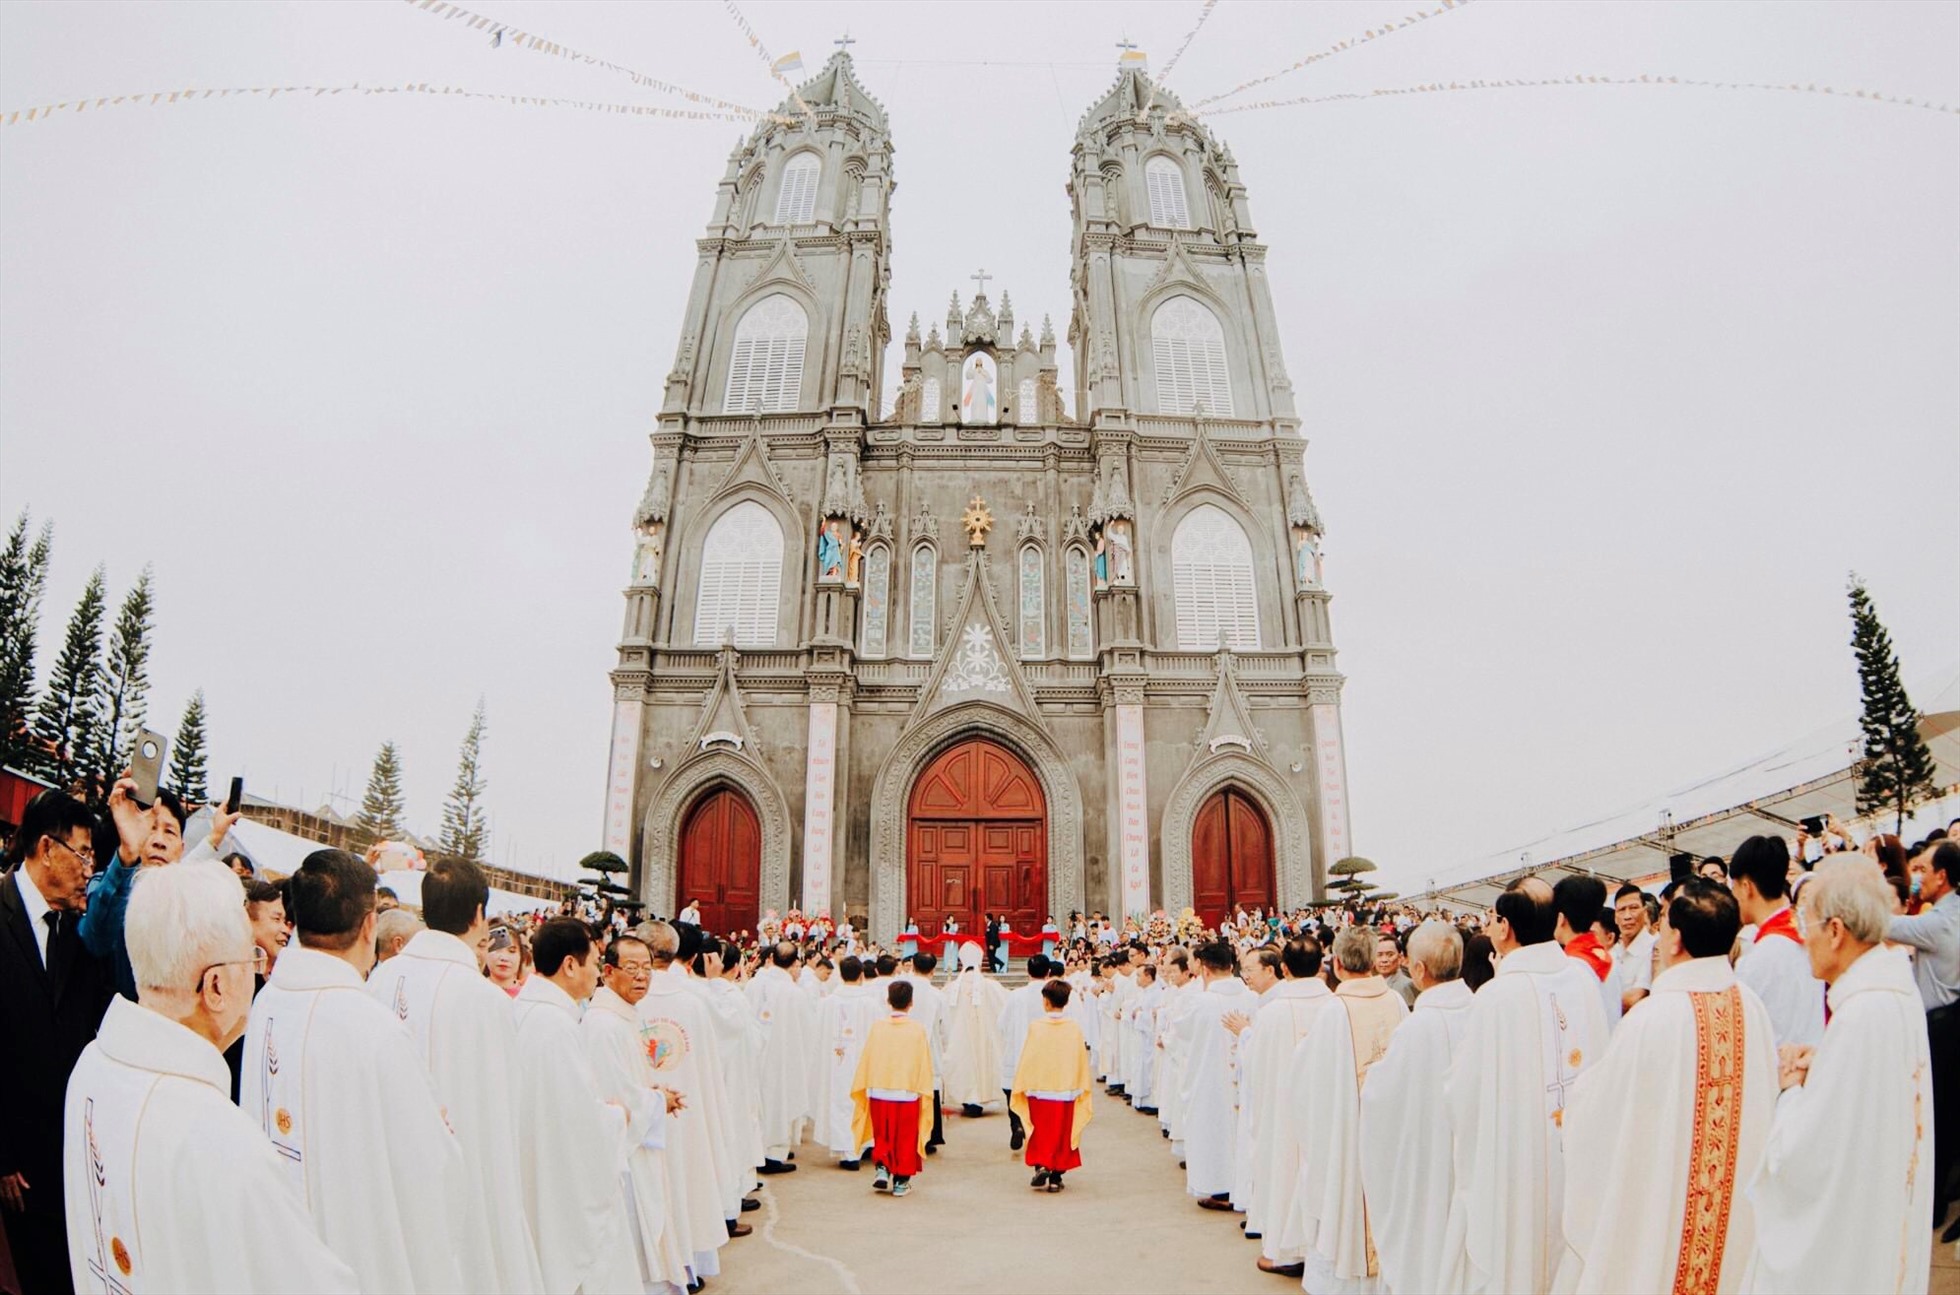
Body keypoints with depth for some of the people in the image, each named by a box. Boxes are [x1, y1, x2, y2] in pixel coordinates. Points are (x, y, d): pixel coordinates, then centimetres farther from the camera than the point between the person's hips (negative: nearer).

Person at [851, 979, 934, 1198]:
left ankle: (882, 1169, 5)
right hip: (907, 1095, -1)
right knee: (905, 1139, 12)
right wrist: (924, 1091, 7)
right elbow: (924, 1065, -3)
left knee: (882, 1137, 19)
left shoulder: (877, 1026, -4)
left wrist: (864, 1089, 13)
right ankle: (901, 1181, 14)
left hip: (879, 1093, 1)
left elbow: (866, 1061, 2)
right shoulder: (917, 1029, -8)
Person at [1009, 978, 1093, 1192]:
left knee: (1040, 1134, 13)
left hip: (1039, 1091, -1)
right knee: (1062, 1135, 12)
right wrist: (1084, 1087, 14)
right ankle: (1056, 1177, 13)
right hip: (1066, 1093, 1)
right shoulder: (1074, 1029, -6)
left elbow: (1026, 1061, -6)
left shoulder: (1035, 1027, -11)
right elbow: (1082, 1062, 2)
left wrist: (1021, 1086, 4)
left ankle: (1040, 1165, -6)